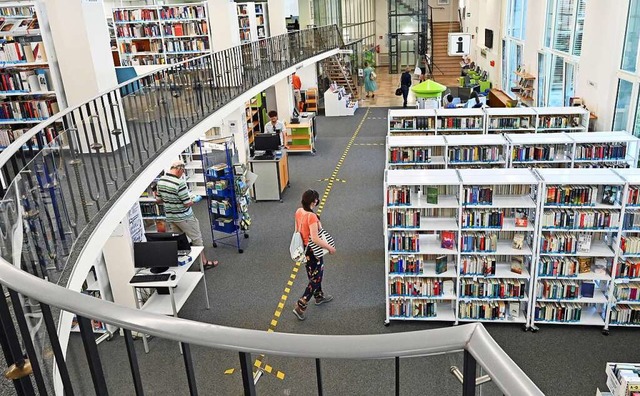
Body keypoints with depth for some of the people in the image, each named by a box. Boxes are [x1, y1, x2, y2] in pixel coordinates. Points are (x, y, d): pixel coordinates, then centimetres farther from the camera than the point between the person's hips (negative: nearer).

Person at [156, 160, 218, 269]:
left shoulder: (160, 181, -2)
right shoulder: (179, 183, -25)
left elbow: (158, 199, 8)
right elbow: (187, 204, -21)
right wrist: (196, 199, -3)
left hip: (170, 217, 7)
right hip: (184, 217, -7)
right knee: (197, 239, 8)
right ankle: (204, 262, 17)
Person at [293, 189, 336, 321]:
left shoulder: (298, 211, -6)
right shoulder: (311, 216, -31)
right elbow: (315, 239, -31)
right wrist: (330, 247, -18)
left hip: (304, 248, 8)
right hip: (313, 251, -8)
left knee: (315, 274, 28)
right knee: (315, 279, 8)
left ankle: (319, 296, 48)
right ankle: (300, 307, 8)